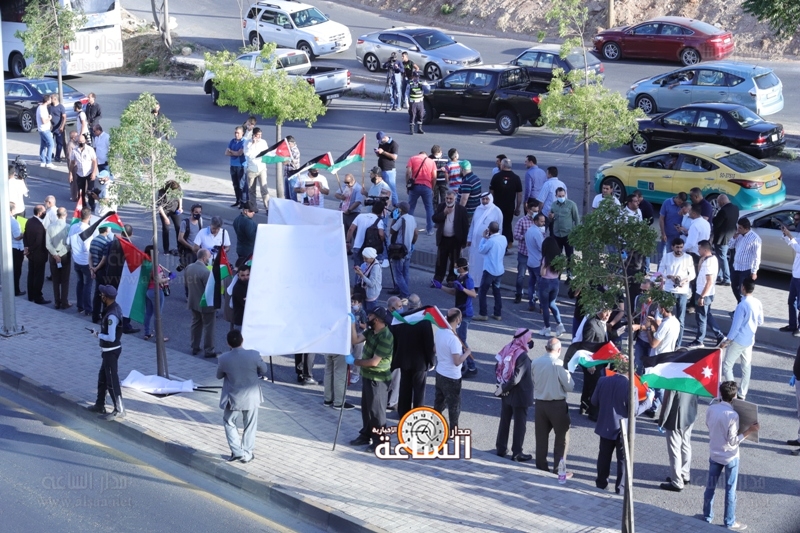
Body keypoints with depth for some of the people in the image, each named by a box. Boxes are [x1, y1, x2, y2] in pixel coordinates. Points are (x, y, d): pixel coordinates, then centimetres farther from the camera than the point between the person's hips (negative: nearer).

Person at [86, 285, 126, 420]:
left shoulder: (112, 315, -28)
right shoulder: (115, 308, 3)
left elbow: (111, 337, -28)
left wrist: (98, 334, -14)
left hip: (111, 351, -10)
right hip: (110, 350, 10)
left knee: (112, 380, 0)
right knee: (102, 378, 22)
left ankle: (119, 410, 8)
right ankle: (99, 405, 35)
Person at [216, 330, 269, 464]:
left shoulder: (223, 359, -19)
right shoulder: (253, 355, -20)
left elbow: (219, 376, -1)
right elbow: (263, 371, -2)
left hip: (232, 398, 0)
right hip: (251, 397, 1)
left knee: (229, 423, 21)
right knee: (250, 426, 17)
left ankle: (237, 452, 14)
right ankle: (247, 454, 24)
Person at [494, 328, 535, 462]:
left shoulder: (507, 349, -2)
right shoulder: (523, 357, -24)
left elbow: (498, 368, 5)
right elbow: (515, 379, -27)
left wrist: (501, 385, 3)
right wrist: (502, 389, -14)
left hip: (506, 395, 7)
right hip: (519, 396, -7)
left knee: (504, 421, 19)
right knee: (520, 424, 7)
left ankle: (501, 448, 30)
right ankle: (517, 453, 15)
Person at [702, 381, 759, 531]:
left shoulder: (711, 409, -7)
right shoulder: (732, 415, -25)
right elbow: (733, 441, -20)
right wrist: (749, 430, -19)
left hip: (714, 454, 5)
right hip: (730, 457, -5)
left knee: (710, 486, 18)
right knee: (730, 490, 8)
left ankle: (707, 517, 30)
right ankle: (730, 523, 18)